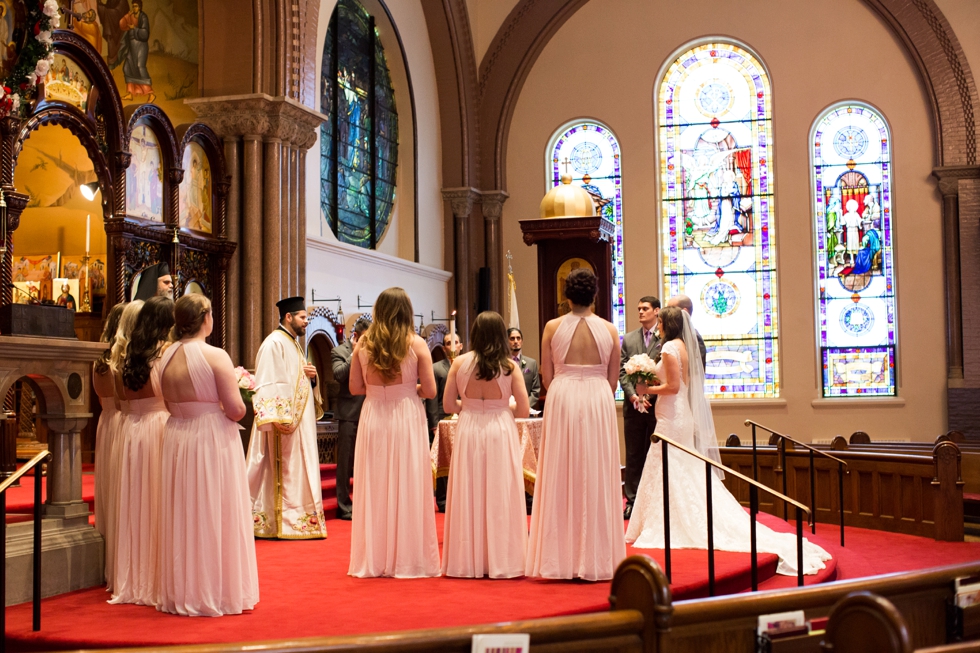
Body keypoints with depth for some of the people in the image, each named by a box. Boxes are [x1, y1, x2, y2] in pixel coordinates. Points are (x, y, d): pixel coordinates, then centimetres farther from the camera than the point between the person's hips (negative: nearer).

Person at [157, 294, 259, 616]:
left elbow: (170, 405, 9)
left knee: (183, 517, 13)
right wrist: (236, 410, 4)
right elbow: (236, 409, -17)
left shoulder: (167, 357, 3)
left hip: (177, 440, 6)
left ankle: (181, 593, 22)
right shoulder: (215, 356, -15)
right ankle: (217, 593, 11)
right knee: (216, 517, 4)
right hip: (213, 441, -6)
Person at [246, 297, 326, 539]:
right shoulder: (274, 343, -12)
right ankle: (282, 522, -2)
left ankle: (298, 516, 16)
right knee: (284, 471, -6)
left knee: (298, 470, 11)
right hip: (284, 420, -10)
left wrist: (310, 375, 4)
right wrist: (278, 418, -26)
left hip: (299, 419, 10)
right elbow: (267, 383, -20)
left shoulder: (294, 344, 18)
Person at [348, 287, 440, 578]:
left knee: (374, 489, 8)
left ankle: (374, 560, 14)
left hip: (373, 420, 2)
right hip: (407, 420, -2)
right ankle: (407, 559, 10)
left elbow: (356, 388, 4)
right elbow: (430, 391, -5)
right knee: (407, 488, 5)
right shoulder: (416, 344, -6)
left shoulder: (363, 344, -1)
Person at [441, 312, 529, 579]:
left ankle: (469, 561, 15)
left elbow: (449, 405, 1)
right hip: (501, 432, -1)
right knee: (500, 496, 6)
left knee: (469, 497, 9)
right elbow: (523, 410, -5)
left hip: (468, 432, 1)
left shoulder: (460, 363, -3)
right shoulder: (509, 366, -5)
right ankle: (501, 561, 11)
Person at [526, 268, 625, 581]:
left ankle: (561, 559, 8)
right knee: (596, 477, 5)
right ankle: (595, 560, 9)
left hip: (562, 401, 0)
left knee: (561, 478, 6)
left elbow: (547, 376, 2)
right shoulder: (609, 330, 1)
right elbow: (613, 379, 5)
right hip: (599, 401, 0)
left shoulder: (552, 327, -2)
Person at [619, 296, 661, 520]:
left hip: (657, 403, -3)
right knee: (633, 455, 6)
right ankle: (632, 501, 10)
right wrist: (633, 396, -6)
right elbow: (622, 371, 8)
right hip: (633, 405, 3)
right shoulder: (628, 339, 12)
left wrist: (650, 394, -12)